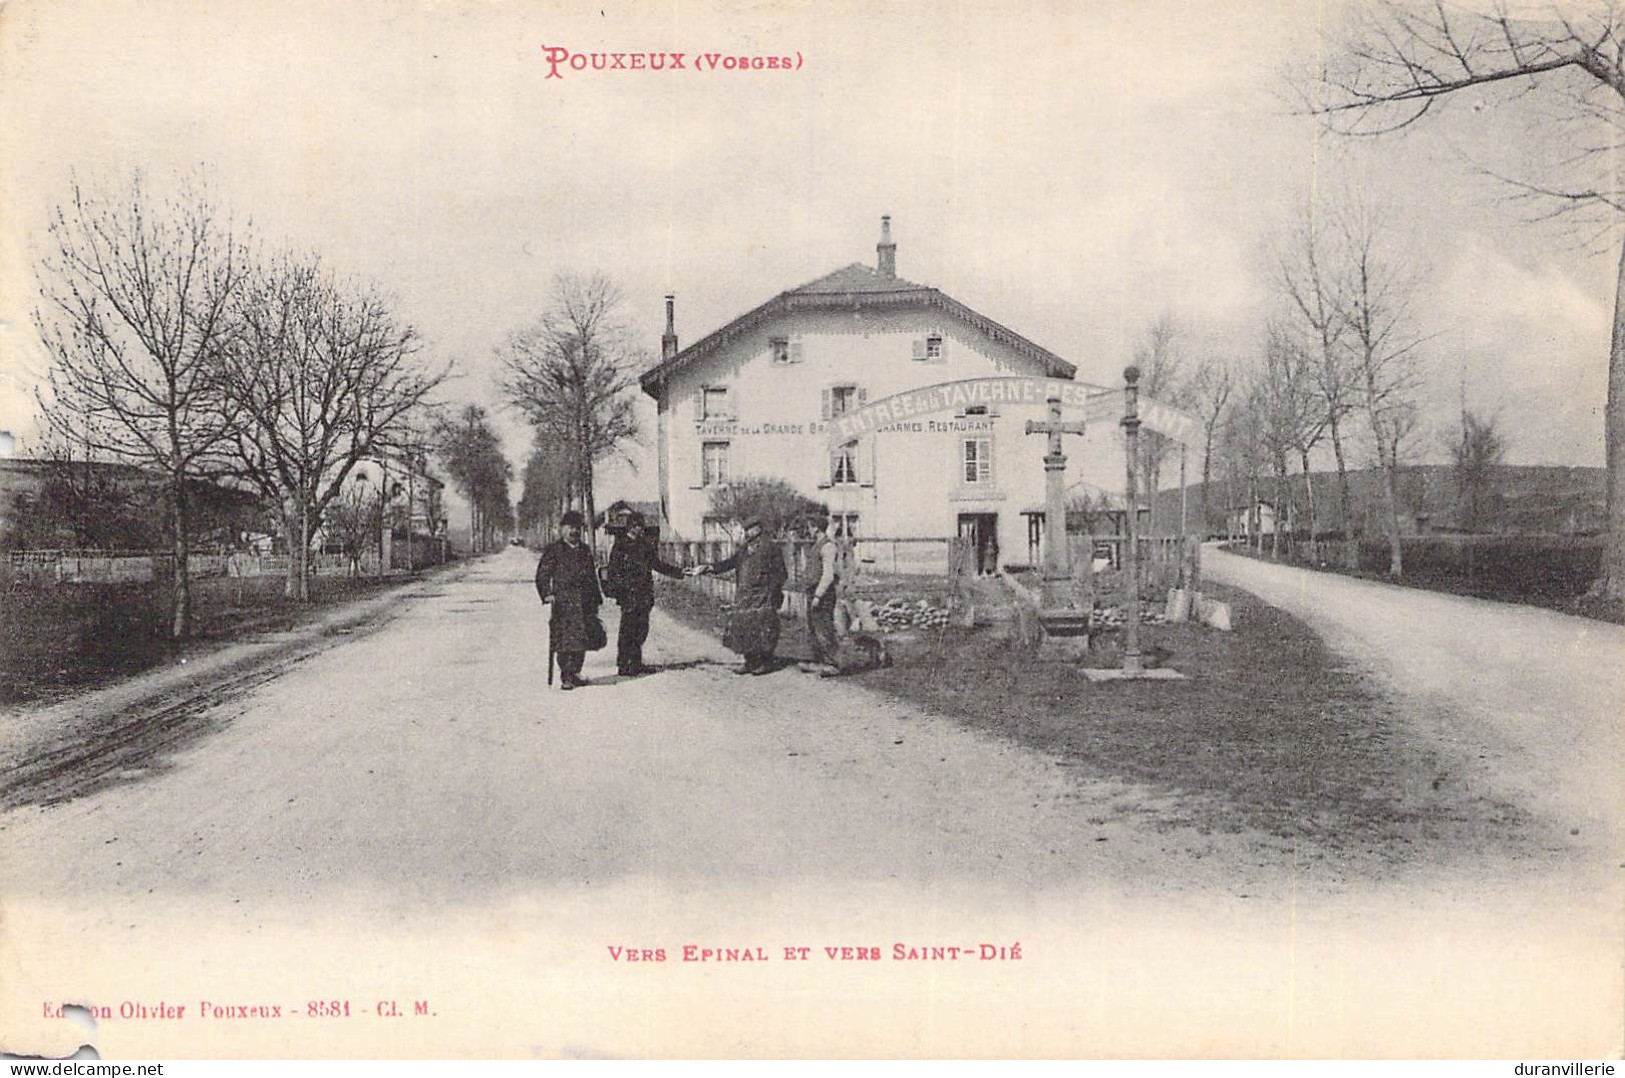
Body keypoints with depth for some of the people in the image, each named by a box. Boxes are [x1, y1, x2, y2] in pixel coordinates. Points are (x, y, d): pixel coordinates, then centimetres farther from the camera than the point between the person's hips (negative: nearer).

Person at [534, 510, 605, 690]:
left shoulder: (584, 550, 17)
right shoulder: (554, 549, 1)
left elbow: (592, 575, 22)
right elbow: (543, 574, -3)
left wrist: (596, 597, 17)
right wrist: (547, 594, -16)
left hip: (585, 603, 5)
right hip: (563, 602, -5)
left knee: (583, 640, 6)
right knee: (565, 641, -8)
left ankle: (575, 672, 19)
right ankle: (566, 677, -3)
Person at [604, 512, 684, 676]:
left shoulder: (646, 544, 14)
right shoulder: (621, 545, -5)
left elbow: (657, 564, 22)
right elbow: (614, 570, -8)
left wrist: (680, 572, 21)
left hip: (644, 594, 6)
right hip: (628, 594, -6)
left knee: (641, 629, 8)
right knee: (627, 630, -5)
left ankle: (635, 663, 17)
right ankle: (623, 664, 0)